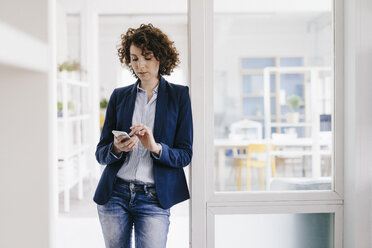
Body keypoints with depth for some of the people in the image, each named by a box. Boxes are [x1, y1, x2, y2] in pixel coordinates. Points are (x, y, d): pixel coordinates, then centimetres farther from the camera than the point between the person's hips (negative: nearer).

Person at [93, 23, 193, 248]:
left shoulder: (180, 95, 3)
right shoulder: (119, 96, 10)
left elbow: (185, 155, -1)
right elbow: (101, 154, 8)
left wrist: (156, 147, -20)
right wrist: (116, 148, -15)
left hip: (154, 198, -2)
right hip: (115, 194, 3)